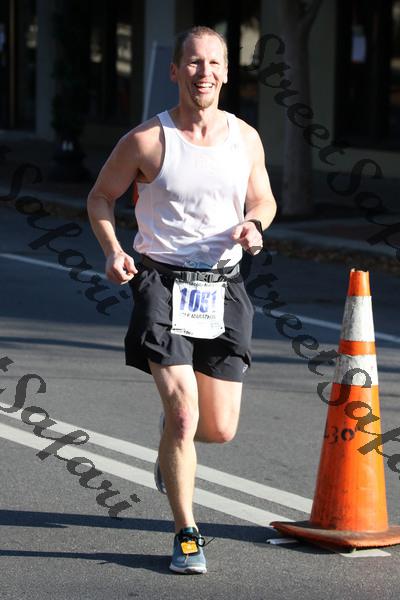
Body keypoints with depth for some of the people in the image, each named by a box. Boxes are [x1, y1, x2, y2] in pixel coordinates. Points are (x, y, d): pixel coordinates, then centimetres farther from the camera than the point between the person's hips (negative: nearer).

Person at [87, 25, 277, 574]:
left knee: (219, 429, 5)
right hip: (163, 284, -3)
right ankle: (186, 535, -1)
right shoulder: (147, 140, -6)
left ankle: (173, 429, 43)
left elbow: (264, 200, 18)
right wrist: (112, 249, -12)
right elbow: (101, 197, 6)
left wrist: (253, 225, -5)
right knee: (183, 413, -16)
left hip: (223, 287, 4)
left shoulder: (246, 138, 4)